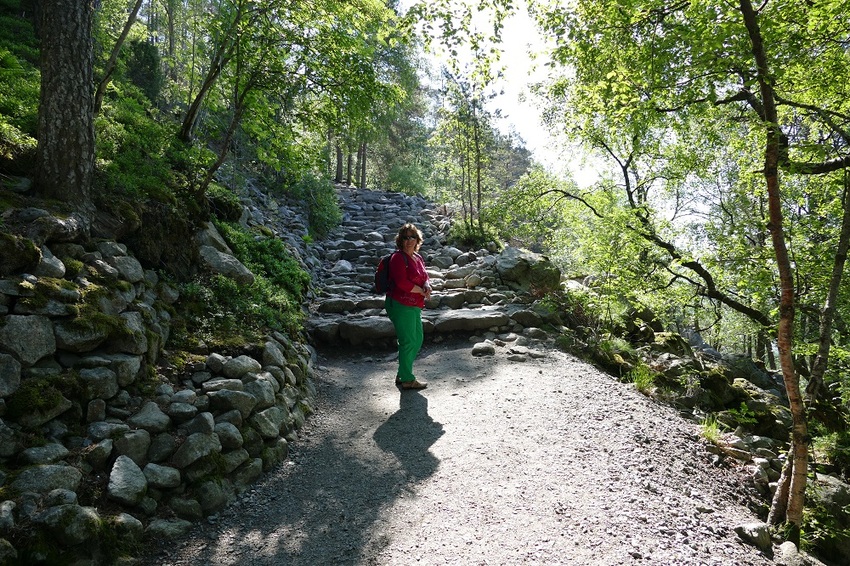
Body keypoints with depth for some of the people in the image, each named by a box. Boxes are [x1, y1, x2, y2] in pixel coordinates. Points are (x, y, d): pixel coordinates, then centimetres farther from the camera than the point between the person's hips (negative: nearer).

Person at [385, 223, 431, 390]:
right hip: (401, 305, -9)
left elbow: (424, 277, 17)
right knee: (408, 342, -3)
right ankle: (407, 380, 11)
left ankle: (402, 375, 29)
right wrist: (422, 291, -12)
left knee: (418, 340, 16)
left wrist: (427, 286, -7)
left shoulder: (417, 257, 14)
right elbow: (402, 282, -22)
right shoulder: (398, 258, -13)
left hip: (414, 306, 9)